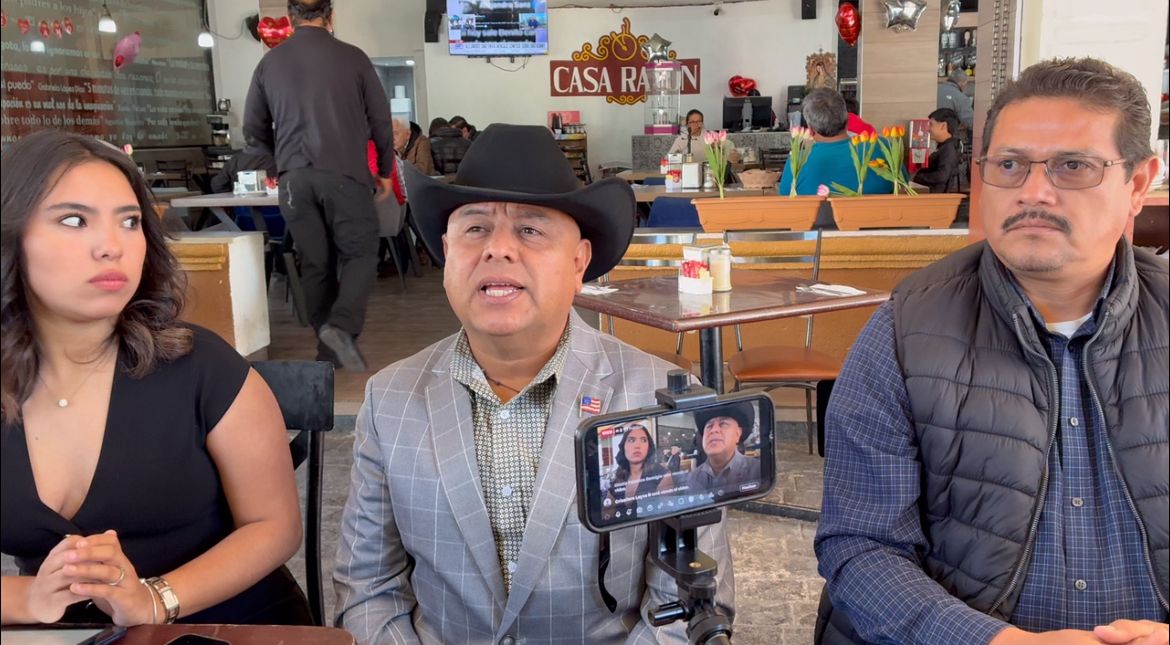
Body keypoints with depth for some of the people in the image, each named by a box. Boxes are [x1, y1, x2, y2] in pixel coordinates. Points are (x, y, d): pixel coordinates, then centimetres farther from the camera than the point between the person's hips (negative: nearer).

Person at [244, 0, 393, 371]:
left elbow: (254, 127, 16)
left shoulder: (269, 62, 9)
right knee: (360, 254, 6)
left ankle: (328, 349, 13)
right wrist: (386, 170, 19)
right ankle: (341, 326, -16)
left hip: (294, 177, 3)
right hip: (343, 173, -3)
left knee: (314, 263, 10)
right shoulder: (352, 57, 1)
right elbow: (380, 119, 6)